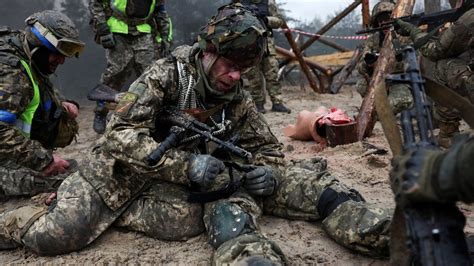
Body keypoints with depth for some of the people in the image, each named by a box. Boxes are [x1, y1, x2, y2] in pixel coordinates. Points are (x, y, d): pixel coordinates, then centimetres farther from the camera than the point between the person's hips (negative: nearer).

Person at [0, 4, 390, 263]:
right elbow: (122, 135, -23)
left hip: (179, 182, 4)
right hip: (122, 170, -4)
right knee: (55, 234, -9)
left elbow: (268, 149, 8)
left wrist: (266, 172, -17)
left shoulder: (239, 100, -1)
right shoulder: (167, 74, -16)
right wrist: (186, 165, -33)